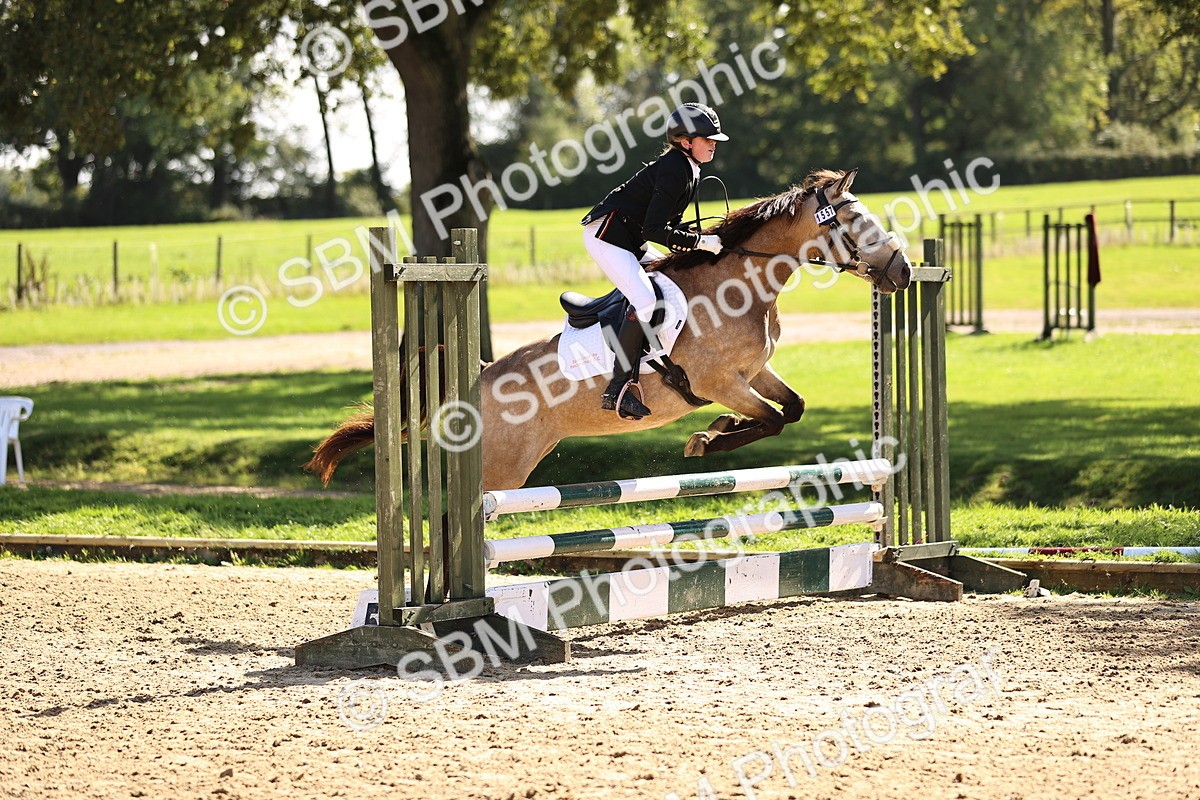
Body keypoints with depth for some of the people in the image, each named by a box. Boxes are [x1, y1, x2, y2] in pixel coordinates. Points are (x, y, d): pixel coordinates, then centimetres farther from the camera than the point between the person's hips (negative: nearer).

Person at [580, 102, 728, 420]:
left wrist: (700, 240, 2)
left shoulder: (688, 169, 11)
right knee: (644, 300, -23)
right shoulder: (674, 171, -21)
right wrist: (700, 242, -21)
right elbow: (654, 230, -25)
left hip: (630, 239, 11)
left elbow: (670, 223, 19)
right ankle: (618, 390, -24)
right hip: (606, 235, -11)